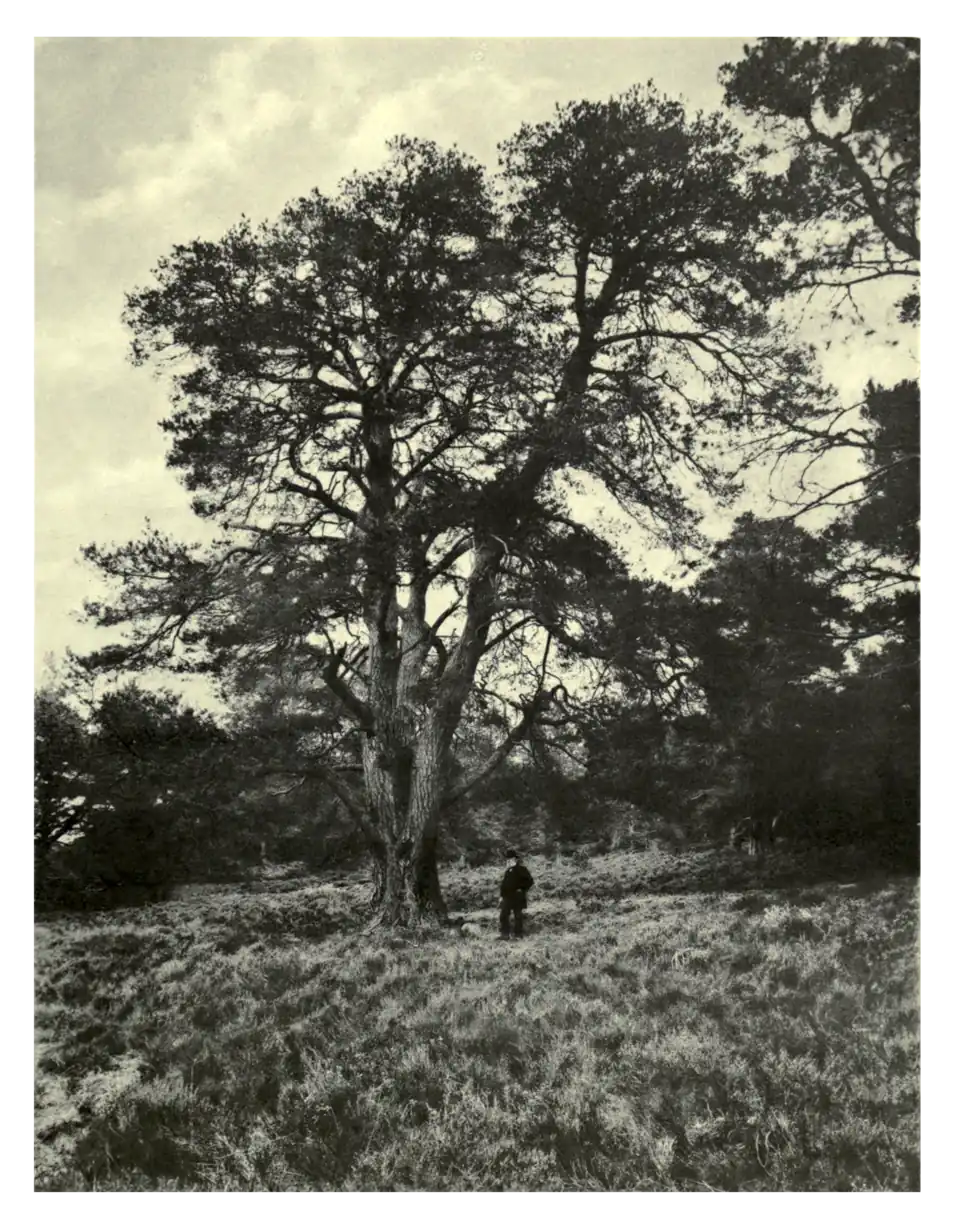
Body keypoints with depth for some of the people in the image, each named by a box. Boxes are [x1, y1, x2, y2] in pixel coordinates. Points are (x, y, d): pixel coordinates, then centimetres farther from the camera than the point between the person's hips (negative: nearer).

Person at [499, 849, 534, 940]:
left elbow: (530, 881, -10)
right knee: (503, 915, 2)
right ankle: (504, 934, 8)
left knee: (518, 916, 0)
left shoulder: (522, 870, -6)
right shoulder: (508, 870, 16)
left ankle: (518, 934, 7)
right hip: (507, 897, 7)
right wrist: (501, 895, 12)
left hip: (517, 897, -7)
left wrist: (522, 889, -11)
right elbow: (504, 883, 19)